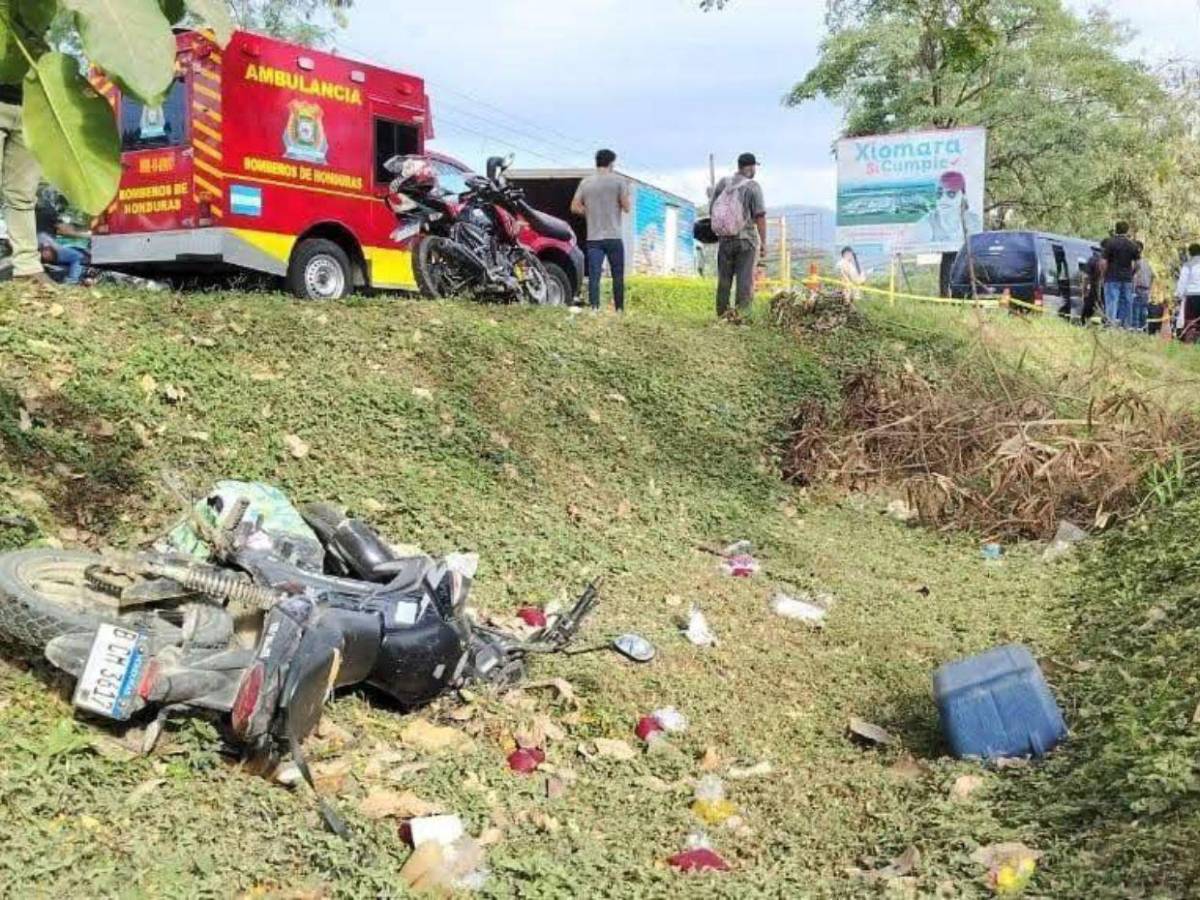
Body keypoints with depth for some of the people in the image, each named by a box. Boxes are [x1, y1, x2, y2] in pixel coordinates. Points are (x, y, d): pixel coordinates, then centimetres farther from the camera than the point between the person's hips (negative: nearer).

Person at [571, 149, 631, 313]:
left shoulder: (585, 182, 7)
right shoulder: (618, 180, -3)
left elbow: (574, 207, 6)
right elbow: (627, 207, -3)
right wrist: (626, 191, 15)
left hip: (593, 237, 2)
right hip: (614, 236, -2)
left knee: (594, 275, -3)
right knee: (618, 275, 7)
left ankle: (594, 307, -15)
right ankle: (619, 309, 10)